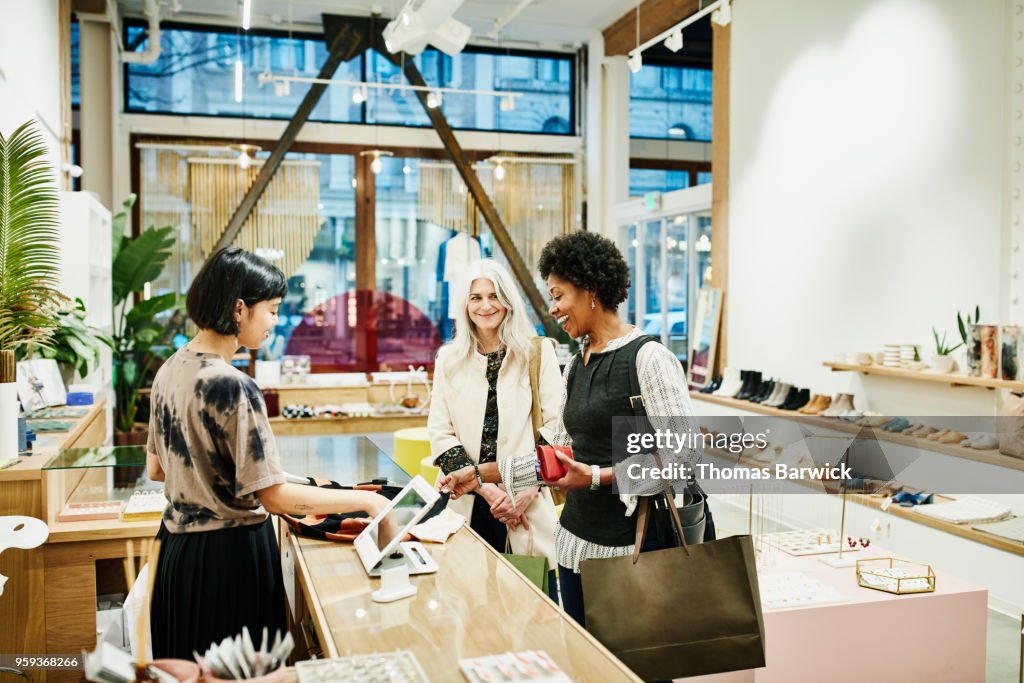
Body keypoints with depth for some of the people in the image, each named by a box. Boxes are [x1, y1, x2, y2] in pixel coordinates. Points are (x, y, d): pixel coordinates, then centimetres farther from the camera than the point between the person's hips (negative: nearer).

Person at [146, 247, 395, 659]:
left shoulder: (171, 369, 3)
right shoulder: (233, 386, -24)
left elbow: (156, 469, 13)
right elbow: (274, 497, -23)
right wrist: (365, 501, -17)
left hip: (179, 546, 9)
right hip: (230, 552, -9)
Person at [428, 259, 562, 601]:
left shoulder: (537, 353, 3)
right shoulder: (449, 360, 8)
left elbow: (555, 425, -1)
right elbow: (440, 436, 3)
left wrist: (530, 488, -12)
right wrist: (486, 488, -8)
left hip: (528, 502, -2)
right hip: (470, 503, 2)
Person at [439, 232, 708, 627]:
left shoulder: (648, 359, -14)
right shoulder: (576, 365, 10)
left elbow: (683, 455, -19)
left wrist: (598, 476, -21)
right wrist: (482, 474, 10)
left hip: (631, 546, -7)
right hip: (576, 540, 7)